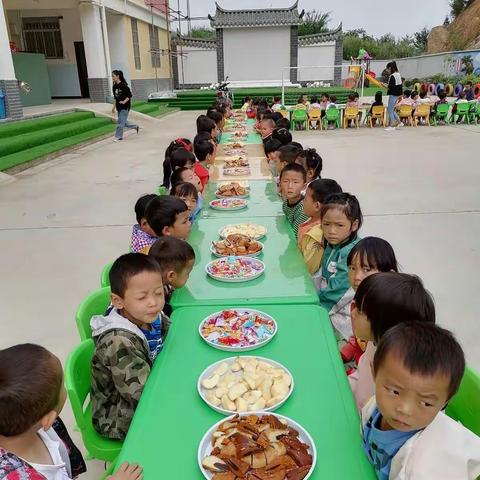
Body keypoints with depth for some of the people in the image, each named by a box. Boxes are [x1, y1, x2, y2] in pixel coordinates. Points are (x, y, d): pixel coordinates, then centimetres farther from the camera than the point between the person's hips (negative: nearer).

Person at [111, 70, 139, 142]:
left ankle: (118, 136, 2)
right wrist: (114, 106, 14)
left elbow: (129, 95, -13)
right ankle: (136, 126, 33)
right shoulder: (114, 86, 7)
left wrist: (124, 102, -24)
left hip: (125, 107, -8)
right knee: (124, 122, 13)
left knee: (121, 122, -7)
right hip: (119, 107, 8)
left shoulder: (123, 85, -15)